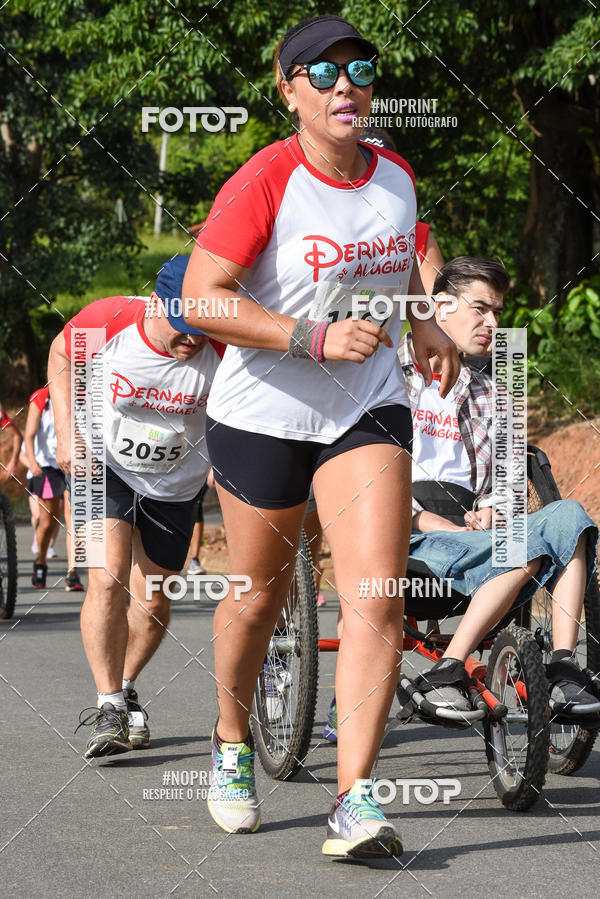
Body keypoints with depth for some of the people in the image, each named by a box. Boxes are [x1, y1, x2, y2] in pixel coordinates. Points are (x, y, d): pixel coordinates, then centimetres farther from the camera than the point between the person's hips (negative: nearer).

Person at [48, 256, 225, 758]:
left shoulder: (222, 349, -24)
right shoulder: (107, 321, -24)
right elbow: (62, 355, -3)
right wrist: (67, 433, -11)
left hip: (175, 485, 2)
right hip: (104, 467, -2)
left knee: (152, 604, 9)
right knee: (108, 580, -20)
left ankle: (125, 689, 35)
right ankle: (108, 708, -16)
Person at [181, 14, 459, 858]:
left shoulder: (395, 175, 3)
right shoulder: (266, 181, -16)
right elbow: (202, 300, -21)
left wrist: (421, 321, 9)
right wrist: (318, 338, -26)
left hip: (368, 409, 3)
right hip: (263, 414, -3)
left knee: (376, 599, -12)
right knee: (259, 596, 12)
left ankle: (356, 797, -13)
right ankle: (232, 745, 39)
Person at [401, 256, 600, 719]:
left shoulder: (484, 392, 27)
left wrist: (487, 513, 2)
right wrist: (426, 519, -14)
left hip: (467, 531, 6)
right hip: (408, 540, -6)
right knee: (526, 548, -32)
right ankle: (446, 675, -32)